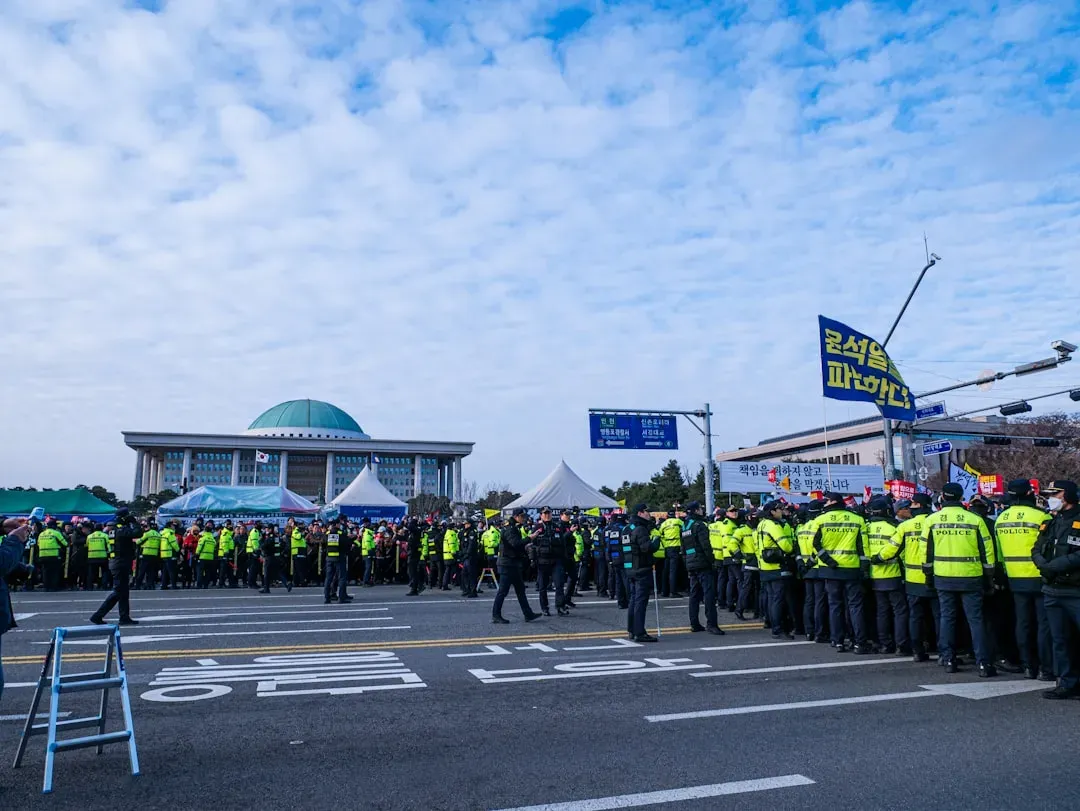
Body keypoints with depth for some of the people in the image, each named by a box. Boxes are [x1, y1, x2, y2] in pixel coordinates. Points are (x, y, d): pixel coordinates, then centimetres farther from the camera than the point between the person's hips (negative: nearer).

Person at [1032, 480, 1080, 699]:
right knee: (1060, 640, 12)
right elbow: (1037, 551, 13)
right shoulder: (1050, 524, 15)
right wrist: (1044, 564, -6)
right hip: (1052, 590, 7)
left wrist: (1058, 564, -17)